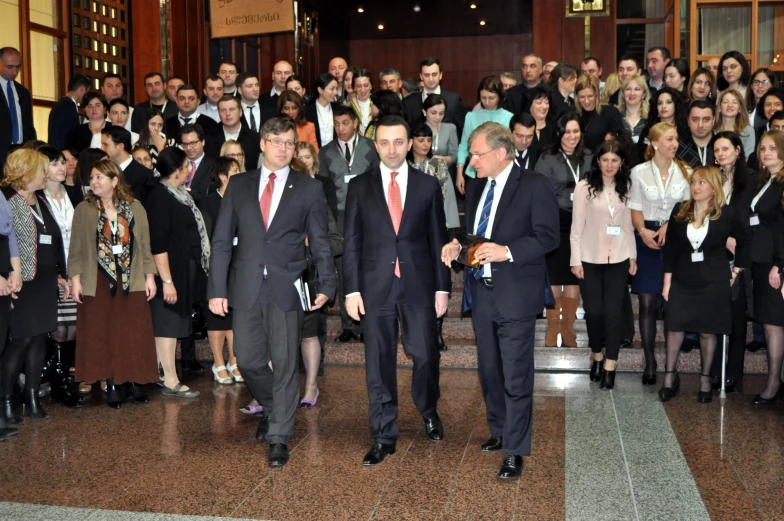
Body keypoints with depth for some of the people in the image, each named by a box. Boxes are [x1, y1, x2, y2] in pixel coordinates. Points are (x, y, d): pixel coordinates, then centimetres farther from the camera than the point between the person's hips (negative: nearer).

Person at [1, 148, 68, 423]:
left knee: (39, 338, 9)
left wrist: (60, 274, 16)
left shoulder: (41, 202, 14)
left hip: (45, 283, 7)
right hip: (22, 283, -7)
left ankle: (32, 398, 18)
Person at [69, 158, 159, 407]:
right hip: (98, 282, 0)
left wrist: (149, 276, 1)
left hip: (131, 281, 0)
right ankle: (111, 386, 12)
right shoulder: (83, 210, 3)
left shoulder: (134, 208, 4)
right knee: (102, 335, 3)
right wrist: (76, 279, -5)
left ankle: (135, 383, 13)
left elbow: (145, 245, 5)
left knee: (134, 334, 2)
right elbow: (76, 249, 3)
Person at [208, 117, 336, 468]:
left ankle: (279, 438, 12)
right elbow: (222, 241, 7)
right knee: (248, 361, 5)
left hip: (288, 289, -2)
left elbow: (320, 242, 6)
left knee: (285, 364, 0)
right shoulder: (239, 186, 9)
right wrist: (217, 289, 0)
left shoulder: (309, 188, 5)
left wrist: (326, 285, -4)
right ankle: (273, 410, 34)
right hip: (247, 288, 2)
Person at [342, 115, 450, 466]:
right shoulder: (360, 187, 4)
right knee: (379, 364, 4)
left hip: (419, 285, 0)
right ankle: (384, 437, 16)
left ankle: (429, 412, 33)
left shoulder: (428, 185, 5)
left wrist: (442, 287, 2)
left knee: (425, 356, 3)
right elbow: (351, 243, 3)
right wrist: (351, 289, -3)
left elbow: (438, 239, 5)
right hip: (376, 286, 0)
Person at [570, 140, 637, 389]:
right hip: (590, 258, -2)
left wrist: (633, 255, 8)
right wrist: (575, 259, -6)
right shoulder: (584, 187, -5)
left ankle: (609, 366, 7)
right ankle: (597, 356, 26)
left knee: (613, 312, -1)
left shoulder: (626, 187, 5)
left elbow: (629, 224, 11)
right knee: (593, 311, 4)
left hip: (618, 259, 2)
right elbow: (576, 226, -4)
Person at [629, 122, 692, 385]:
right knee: (647, 303, -2)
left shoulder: (685, 172, 5)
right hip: (647, 239, 0)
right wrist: (643, 231, -14)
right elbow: (635, 209, 4)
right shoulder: (639, 171, 4)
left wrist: (670, 226, -12)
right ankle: (649, 364, 4)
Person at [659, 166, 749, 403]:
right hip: (682, 281, 2)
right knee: (675, 327, 0)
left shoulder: (726, 214, -5)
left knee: (707, 331, 5)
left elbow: (745, 241, 8)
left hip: (713, 283, -2)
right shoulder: (680, 211, 1)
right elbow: (670, 247, 3)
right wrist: (667, 280, 0)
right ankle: (670, 376, 12)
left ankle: (705, 379, 18)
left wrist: (737, 270, 5)